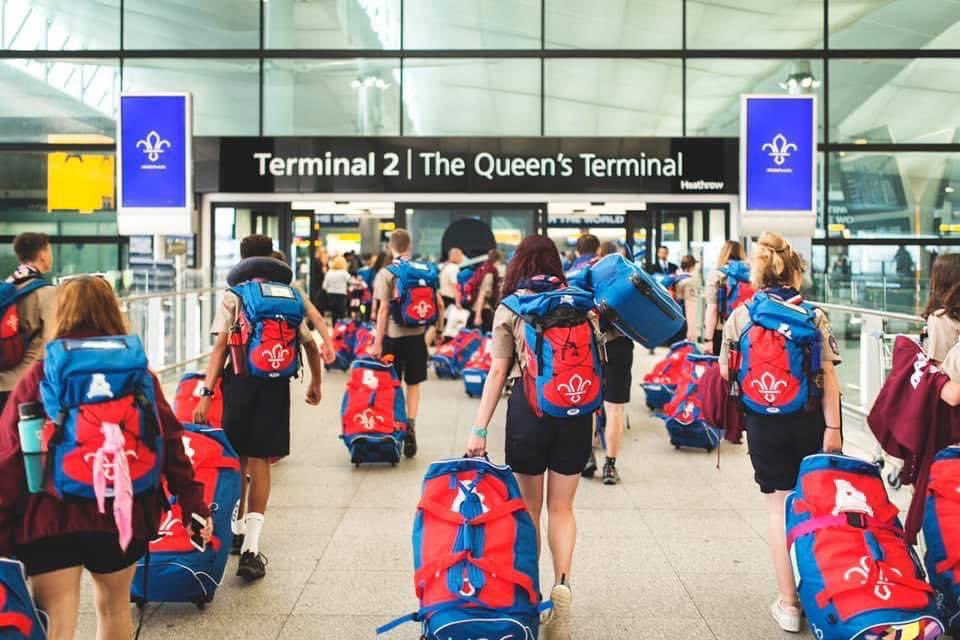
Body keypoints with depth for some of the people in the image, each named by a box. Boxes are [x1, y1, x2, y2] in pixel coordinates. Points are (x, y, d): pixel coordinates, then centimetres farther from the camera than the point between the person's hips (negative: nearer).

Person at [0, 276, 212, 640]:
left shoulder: (39, 375, -3)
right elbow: (169, 442, -2)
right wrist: (193, 504, 2)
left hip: (50, 516, -2)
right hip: (123, 514, 2)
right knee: (114, 607, 22)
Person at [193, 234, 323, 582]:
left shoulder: (232, 297, 1)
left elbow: (220, 348, -7)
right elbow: (311, 346, 13)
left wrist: (207, 393, -8)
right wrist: (315, 383, 27)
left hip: (239, 381, 0)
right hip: (275, 384, 0)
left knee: (237, 459, 15)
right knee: (259, 461, 1)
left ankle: (238, 531, 31)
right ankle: (250, 548, -8)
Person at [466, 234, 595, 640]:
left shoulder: (509, 308, -1)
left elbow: (498, 371, -5)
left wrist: (479, 428, -3)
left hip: (529, 407, -2)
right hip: (576, 408, 2)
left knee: (529, 507, 12)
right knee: (561, 507, 12)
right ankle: (562, 582, -6)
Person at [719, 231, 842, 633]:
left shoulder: (741, 316, -2)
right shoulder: (814, 315, -3)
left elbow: (726, 372, 0)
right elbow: (828, 375, -7)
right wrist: (832, 428, -5)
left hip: (765, 422, 0)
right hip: (809, 421, 1)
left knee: (779, 508, 7)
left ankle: (788, 603, 9)